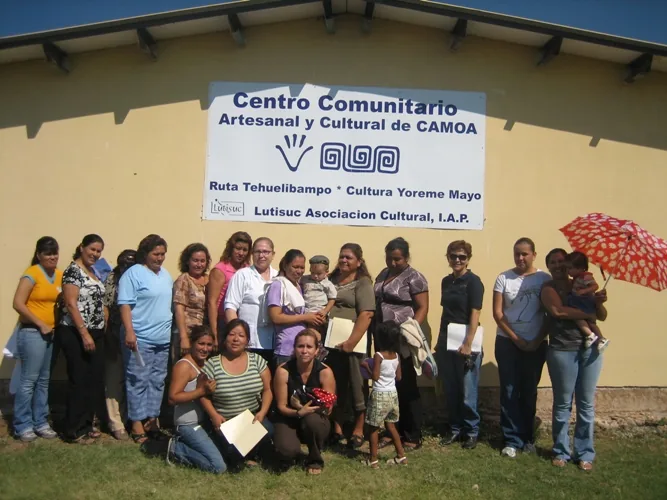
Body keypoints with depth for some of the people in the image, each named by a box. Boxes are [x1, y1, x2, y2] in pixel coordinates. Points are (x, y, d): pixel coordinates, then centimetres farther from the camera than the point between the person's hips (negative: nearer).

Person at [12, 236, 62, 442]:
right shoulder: (32, 274, -10)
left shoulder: (60, 275, 8)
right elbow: (18, 304, -16)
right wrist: (41, 324, -14)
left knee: (44, 380, 12)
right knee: (29, 380, -2)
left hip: (52, 333, 6)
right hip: (32, 333, -6)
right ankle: (23, 426, 9)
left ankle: (40, 423, 21)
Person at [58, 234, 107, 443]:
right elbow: (71, 304, -18)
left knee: (94, 380, 11)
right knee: (79, 381, -2)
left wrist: (98, 332, 15)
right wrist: (84, 334, -21)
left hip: (95, 333, 8)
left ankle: (86, 425, 22)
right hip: (76, 334, -8)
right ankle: (74, 430, 8)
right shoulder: (73, 271, -12)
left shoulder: (93, 272, 14)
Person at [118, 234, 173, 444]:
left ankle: (152, 419, 21)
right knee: (138, 381, -1)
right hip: (140, 338, -7)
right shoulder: (133, 273, -6)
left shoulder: (166, 275, 16)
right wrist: (129, 332, -21)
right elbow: (125, 304, -12)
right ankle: (137, 423, 7)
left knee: (157, 381, 11)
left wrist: (175, 332, 19)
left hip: (163, 339, 7)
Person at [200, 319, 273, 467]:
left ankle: (248, 456, 5)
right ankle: (235, 457, 13)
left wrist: (262, 413, -12)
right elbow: (204, 394, 0)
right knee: (233, 450, -28)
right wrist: (214, 415, -15)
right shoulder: (212, 364, -4)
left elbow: (267, 390, 3)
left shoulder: (257, 360, 1)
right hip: (225, 422, -2)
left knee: (267, 431, -28)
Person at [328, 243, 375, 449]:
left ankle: (358, 430, 18)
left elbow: (366, 314, -13)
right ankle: (336, 428, 24)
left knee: (356, 386, 6)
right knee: (334, 386, 11)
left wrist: (352, 341, -20)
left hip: (352, 342, -5)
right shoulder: (331, 279, 13)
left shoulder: (363, 283, -4)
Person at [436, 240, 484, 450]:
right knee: (450, 391, 12)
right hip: (446, 342, 6)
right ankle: (455, 429, 25)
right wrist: (439, 340, 15)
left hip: (464, 343, -6)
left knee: (467, 392, 2)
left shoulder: (473, 281, -8)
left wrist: (468, 344, -19)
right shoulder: (446, 281, 11)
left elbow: (475, 314, -13)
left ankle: (471, 432, 18)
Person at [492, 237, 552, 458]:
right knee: (510, 391, 1)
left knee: (529, 392, 10)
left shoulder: (545, 279, -3)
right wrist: (515, 338, -9)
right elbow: (497, 312, -4)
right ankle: (512, 440, 9)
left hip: (536, 344, 0)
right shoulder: (503, 278, -2)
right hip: (507, 342, 0)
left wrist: (538, 340, -8)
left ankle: (528, 437, 24)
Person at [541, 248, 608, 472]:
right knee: (563, 403, 4)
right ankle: (561, 451, 17)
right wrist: (588, 314, -13)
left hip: (590, 348, 4)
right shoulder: (548, 288, 0)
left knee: (586, 403, 8)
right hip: (562, 350, -3)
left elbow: (602, 316, 7)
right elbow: (558, 310, -20)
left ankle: (585, 453, 19)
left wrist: (598, 302, -14)